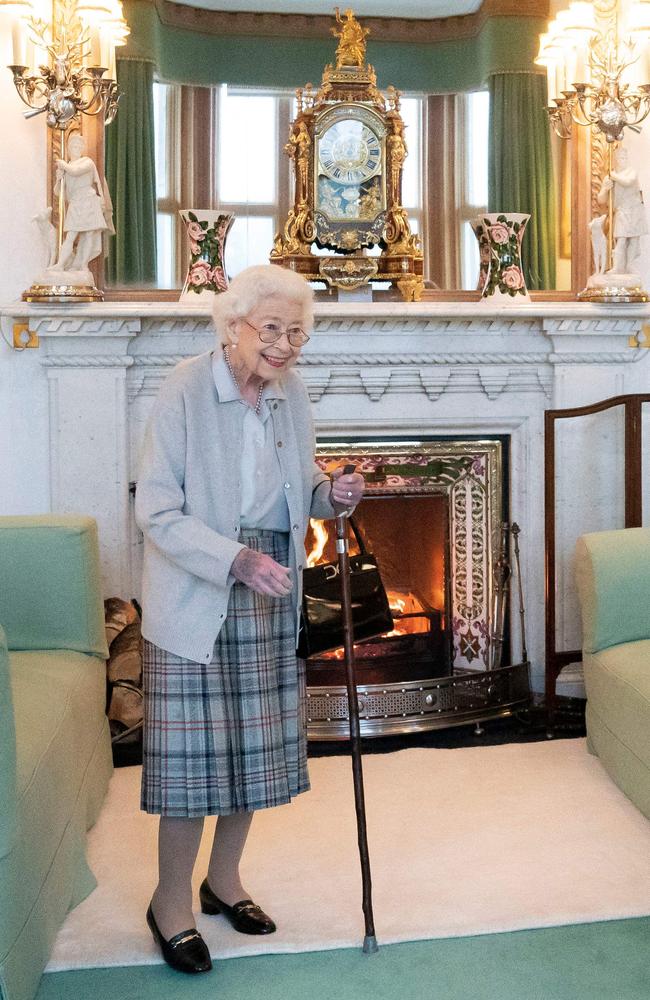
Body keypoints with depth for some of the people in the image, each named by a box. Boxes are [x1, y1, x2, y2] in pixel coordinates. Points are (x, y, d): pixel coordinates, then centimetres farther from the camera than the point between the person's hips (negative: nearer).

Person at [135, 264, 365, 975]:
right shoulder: (184, 390, -14)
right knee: (194, 750, -1)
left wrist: (331, 493, -6)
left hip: (270, 597, 6)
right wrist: (238, 558, -27)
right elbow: (156, 511, -17)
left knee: (254, 743, 13)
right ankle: (171, 905, 20)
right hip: (195, 597, -6)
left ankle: (224, 881, 33)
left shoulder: (290, 392, 5)